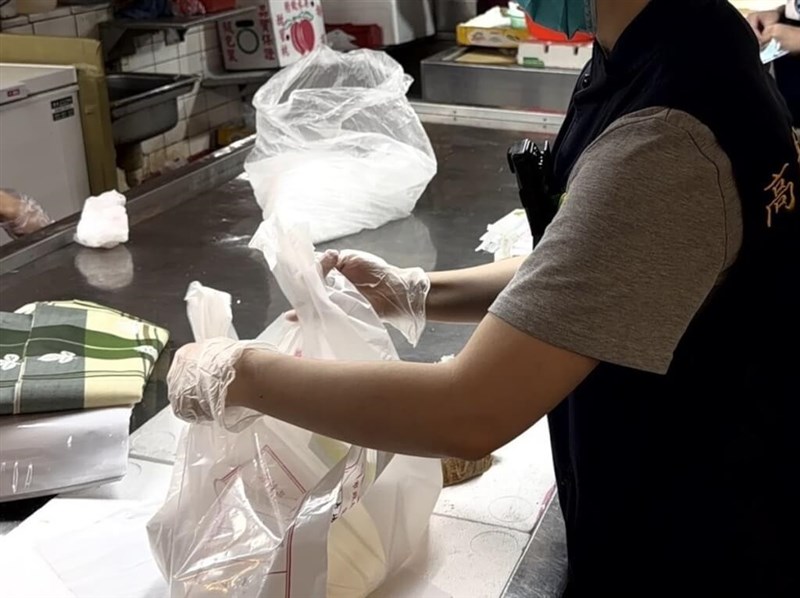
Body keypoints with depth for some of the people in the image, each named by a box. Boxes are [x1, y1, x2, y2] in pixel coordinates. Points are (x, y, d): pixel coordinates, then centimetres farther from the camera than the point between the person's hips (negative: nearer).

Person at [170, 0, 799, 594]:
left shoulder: (664, 142, -34)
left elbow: (472, 414, -35)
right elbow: (591, 273, 8)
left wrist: (237, 373, -23)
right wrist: (417, 295, -2)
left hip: (692, 543, -8)